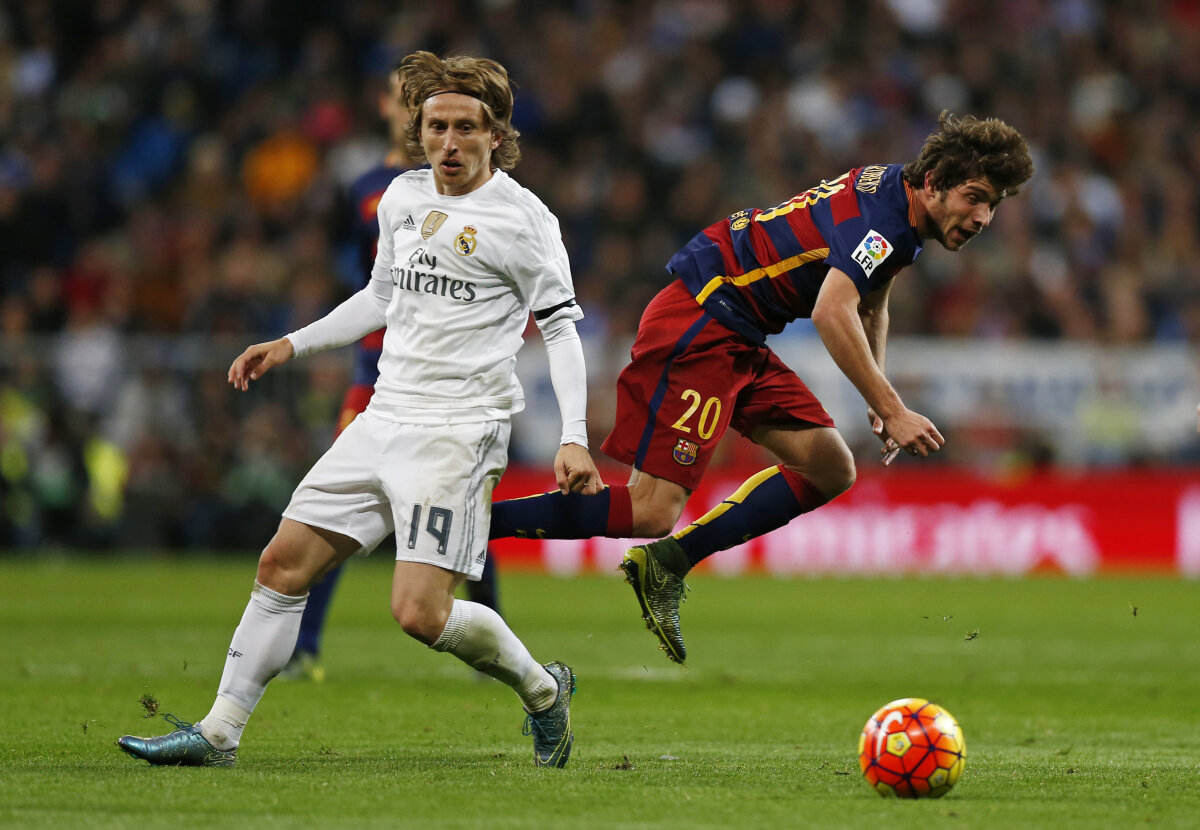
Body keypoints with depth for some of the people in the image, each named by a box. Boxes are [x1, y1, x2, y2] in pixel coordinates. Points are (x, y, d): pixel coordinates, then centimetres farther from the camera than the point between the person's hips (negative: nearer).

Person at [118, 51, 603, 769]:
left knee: (420, 613, -17)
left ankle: (542, 690, 9)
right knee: (284, 562, 2)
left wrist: (574, 439, -16)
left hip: (459, 431, -7)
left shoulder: (522, 217, -8)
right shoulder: (403, 197, 12)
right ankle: (220, 732, 10)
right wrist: (292, 345, 22)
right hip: (385, 419, 7)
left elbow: (562, 325, -7)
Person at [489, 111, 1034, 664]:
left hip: (738, 343, 11)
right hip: (697, 326, -11)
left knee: (831, 471, 5)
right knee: (652, 513, -16)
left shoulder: (899, 203, 12)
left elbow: (870, 304, 29)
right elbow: (832, 312, -33)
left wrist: (878, 401, 21)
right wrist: (891, 410, -32)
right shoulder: (881, 213, -19)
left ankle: (667, 563, 5)